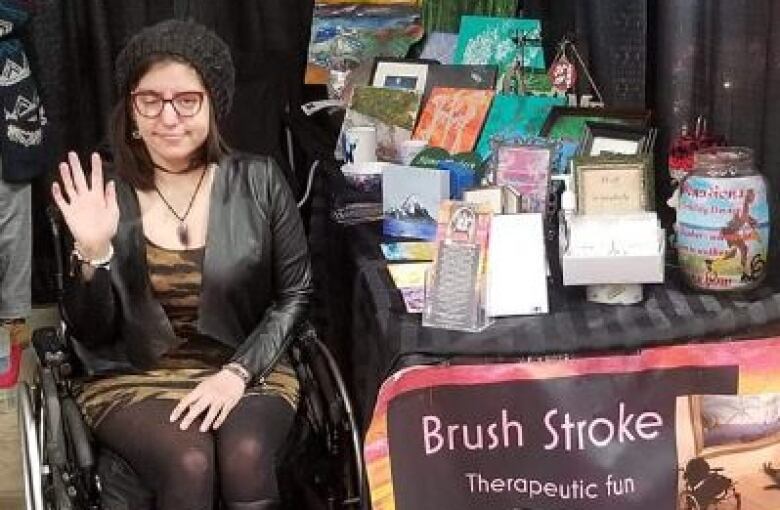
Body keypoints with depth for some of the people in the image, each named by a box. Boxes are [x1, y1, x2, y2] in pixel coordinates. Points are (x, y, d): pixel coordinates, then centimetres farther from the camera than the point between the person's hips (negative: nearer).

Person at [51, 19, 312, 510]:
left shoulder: (259, 181, -2)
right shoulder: (101, 196, -3)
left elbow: (295, 294, 3)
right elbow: (92, 335, -1)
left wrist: (238, 372, -10)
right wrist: (93, 252, -19)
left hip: (247, 371, 1)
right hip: (134, 378, 0)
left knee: (246, 456, -30)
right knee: (190, 463, -30)